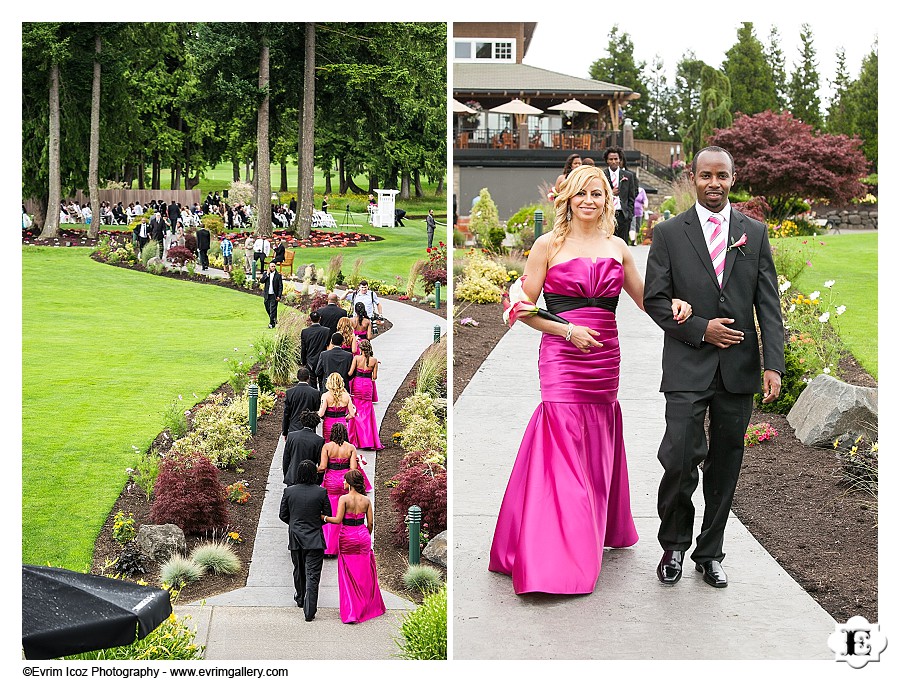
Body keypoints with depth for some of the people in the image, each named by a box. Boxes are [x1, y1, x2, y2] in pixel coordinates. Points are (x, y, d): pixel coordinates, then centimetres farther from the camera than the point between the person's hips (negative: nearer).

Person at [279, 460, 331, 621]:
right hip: (315, 539, -3)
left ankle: (300, 599, 44)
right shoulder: (321, 492, -12)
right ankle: (309, 611, -6)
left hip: (295, 539, 3)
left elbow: (283, 515, 2)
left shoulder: (289, 491, -7)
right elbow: (327, 517, -3)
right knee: (313, 575, -1)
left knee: (298, 570, 24)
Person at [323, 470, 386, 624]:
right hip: (363, 537, 3)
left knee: (348, 576, 5)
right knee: (365, 574, 15)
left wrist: (322, 517, -4)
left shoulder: (344, 499, -13)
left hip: (347, 538, -3)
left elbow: (338, 520, -17)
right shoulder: (366, 500, -1)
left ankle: (351, 612, 1)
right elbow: (370, 523, 1)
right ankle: (369, 607, 26)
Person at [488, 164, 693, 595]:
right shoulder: (549, 245, -2)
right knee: (563, 453, -8)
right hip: (563, 359, -4)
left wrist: (674, 304, -2)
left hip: (605, 360, 5)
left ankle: (597, 535, 28)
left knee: (597, 451, 11)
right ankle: (556, 561, -4)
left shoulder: (617, 248, 11)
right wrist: (568, 330, -14)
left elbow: (645, 299, 19)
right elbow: (524, 309, -3)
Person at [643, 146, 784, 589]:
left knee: (725, 467, 9)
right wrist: (700, 329, -12)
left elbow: (768, 304, 3)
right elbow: (655, 300, 0)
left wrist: (773, 365, -6)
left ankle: (710, 553, 23)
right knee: (680, 460, -11)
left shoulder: (754, 233, 8)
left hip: (738, 369, 2)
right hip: (688, 368, -2)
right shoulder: (669, 233, 2)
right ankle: (674, 545, 13)